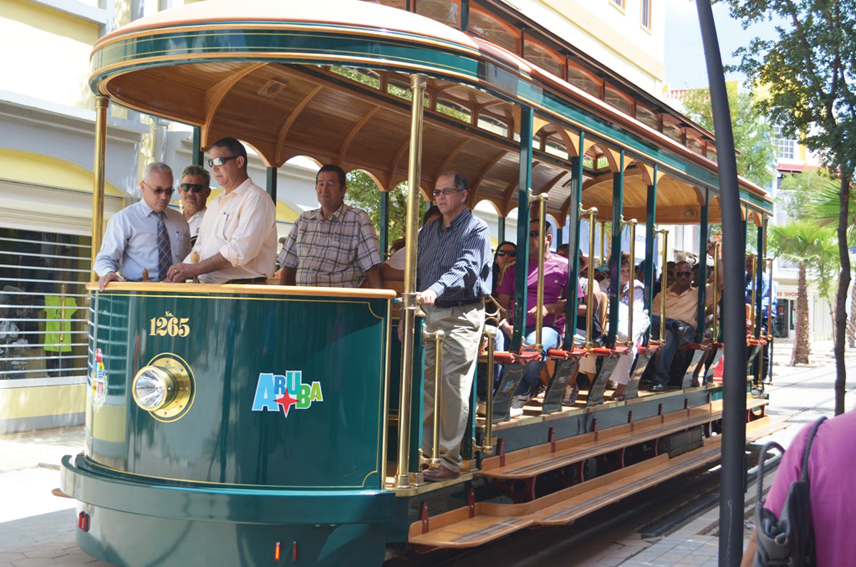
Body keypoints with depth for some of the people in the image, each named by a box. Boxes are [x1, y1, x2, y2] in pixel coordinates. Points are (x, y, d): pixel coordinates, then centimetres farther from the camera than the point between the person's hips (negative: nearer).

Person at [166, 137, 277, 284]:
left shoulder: (256, 198, -4)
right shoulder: (215, 203, 24)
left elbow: (241, 250, -16)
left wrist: (195, 269, -13)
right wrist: (181, 273, 6)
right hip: (208, 289, 7)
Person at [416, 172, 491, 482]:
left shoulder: (476, 229, -4)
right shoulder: (428, 230, 18)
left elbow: (466, 268, -20)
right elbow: (416, 271, 21)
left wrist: (436, 290, -36)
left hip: (461, 316, -6)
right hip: (427, 315, 7)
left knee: (453, 388, -7)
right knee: (423, 383, 5)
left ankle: (449, 461, -2)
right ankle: (421, 453, 13)